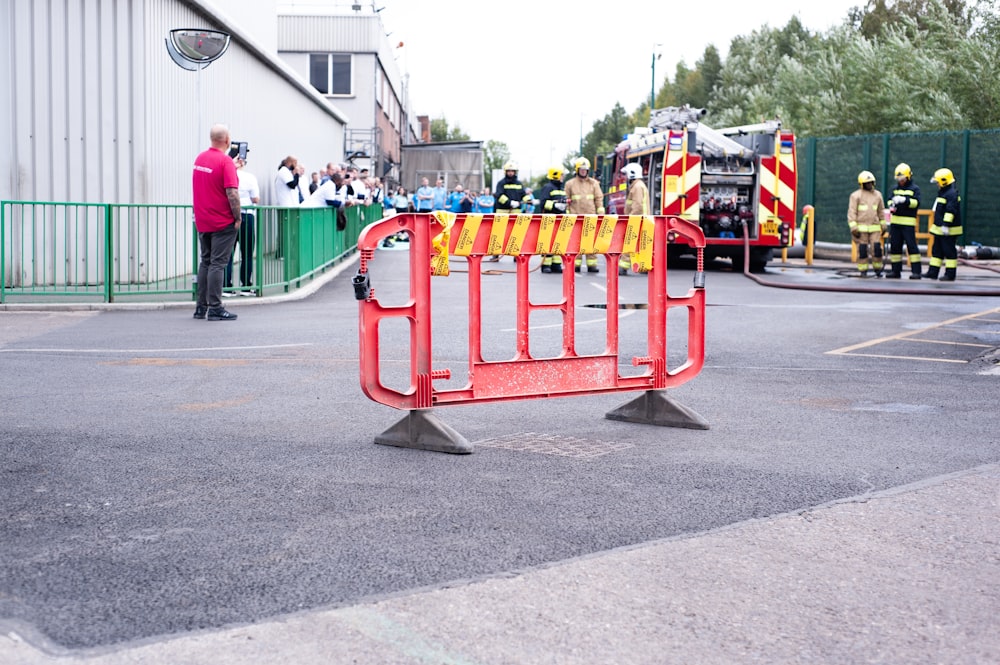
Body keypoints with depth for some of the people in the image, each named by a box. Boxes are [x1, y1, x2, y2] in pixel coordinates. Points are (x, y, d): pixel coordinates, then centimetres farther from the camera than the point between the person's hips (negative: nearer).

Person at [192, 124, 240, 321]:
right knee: (217, 264, -5)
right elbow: (232, 193, -21)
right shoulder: (225, 161, -16)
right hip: (223, 222, -7)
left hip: (202, 221, 7)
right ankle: (215, 308, -4)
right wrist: (238, 218, -12)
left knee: (205, 262, 15)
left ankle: (201, 307, 18)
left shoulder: (200, 158, 7)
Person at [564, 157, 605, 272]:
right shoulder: (570, 184, 9)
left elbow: (599, 199, 10)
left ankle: (591, 264, 0)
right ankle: (576, 265, 2)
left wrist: (601, 215, 2)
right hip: (575, 217, -1)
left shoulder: (594, 183, 12)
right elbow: (567, 201, 9)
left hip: (591, 217, 1)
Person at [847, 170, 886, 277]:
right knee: (862, 250, -2)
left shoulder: (877, 195, 11)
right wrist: (853, 227, -13)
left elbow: (881, 211, 18)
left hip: (874, 228, 3)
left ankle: (877, 269, 11)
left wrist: (883, 225, 16)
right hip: (861, 227, -3)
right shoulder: (856, 195, -3)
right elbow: (852, 212, -6)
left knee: (877, 248, -4)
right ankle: (863, 271, 7)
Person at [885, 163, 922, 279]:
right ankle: (895, 271, 13)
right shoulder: (895, 188, 16)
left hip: (908, 223, -5)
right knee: (894, 246, 6)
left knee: (911, 246, -8)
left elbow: (917, 202, -12)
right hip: (895, 221, 6)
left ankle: (916, 271, -8)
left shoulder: (914, 189, 0)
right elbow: (890, 200, 20)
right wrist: (891, 205, -3)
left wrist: (904, 200, -25)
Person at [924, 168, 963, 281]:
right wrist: (937, 225, 27)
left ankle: (950, 274, 1)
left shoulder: (952, 194, -17)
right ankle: (933, 272, 16)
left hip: (948, 230, -10)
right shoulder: (943, 193, 16)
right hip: (939, 229, 10)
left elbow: (950, 211, -24)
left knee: (949, 251, -4)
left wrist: (946, 225, -27)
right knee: (936, 250, 12)